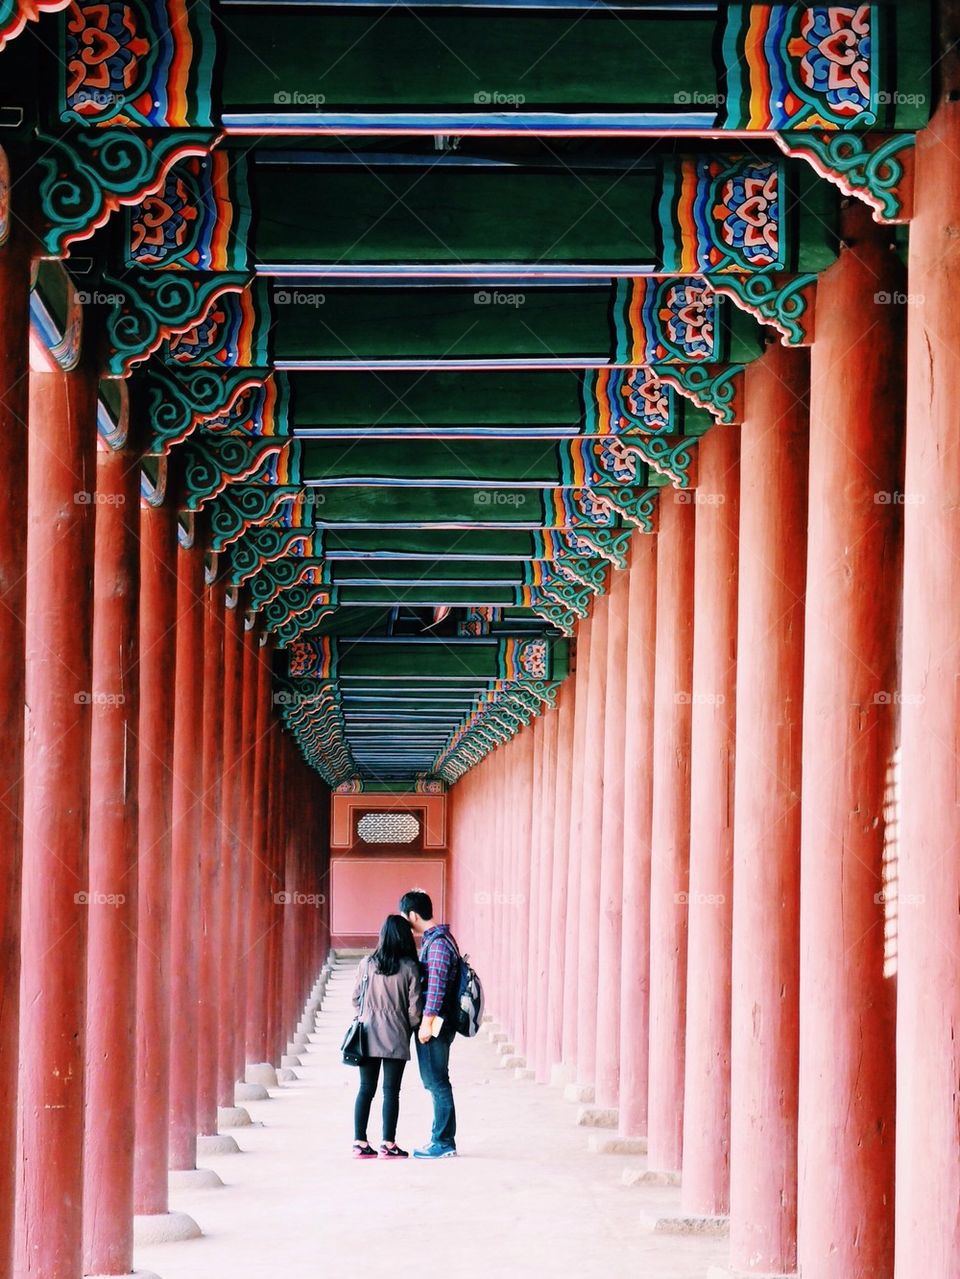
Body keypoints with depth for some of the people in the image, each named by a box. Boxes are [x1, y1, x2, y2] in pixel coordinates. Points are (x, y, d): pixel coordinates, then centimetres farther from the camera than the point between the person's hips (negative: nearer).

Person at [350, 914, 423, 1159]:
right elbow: (414, 1005, -6)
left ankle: (360, 1143, 7)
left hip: (368, 1035, 3)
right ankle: (388, 1144, 2)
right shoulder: (409, 967, -7)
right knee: (391, 1091, 2)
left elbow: (356, 998, 5)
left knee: (365, 1089, 7)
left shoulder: (367, 963, 0)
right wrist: (411, 1028, 11)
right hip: (396, 1037, -3)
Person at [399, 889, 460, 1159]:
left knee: (437, 1082, -6)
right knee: (434, 1082, 14)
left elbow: (436, 985, -21)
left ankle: (443, 1143, -3)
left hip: (435, 1024, -10)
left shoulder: (438, 943, -16)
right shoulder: (431, 939, 15)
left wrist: (427, 1022, -21)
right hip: (431, 1023, 10)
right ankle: (441, 1140, 19)